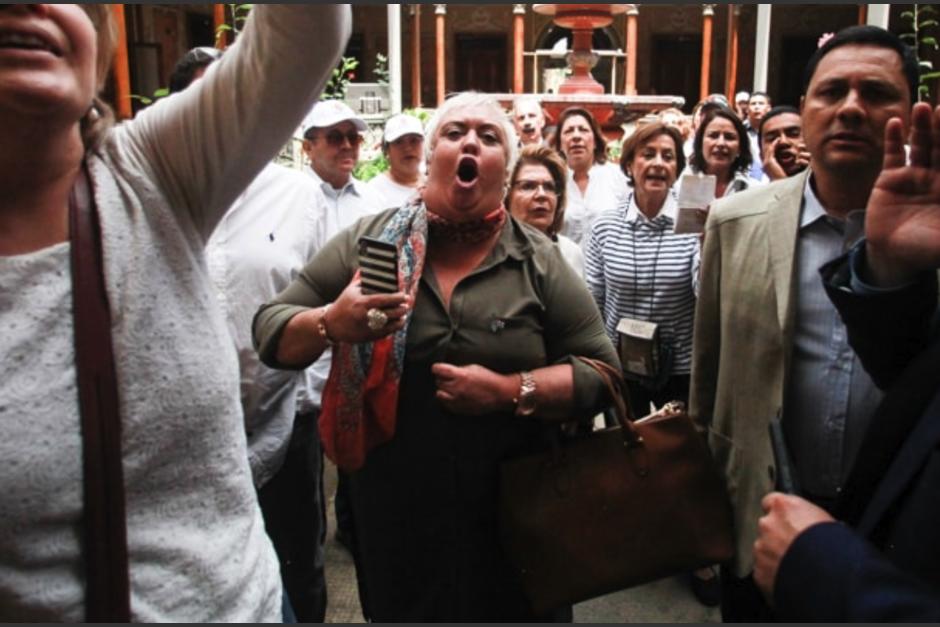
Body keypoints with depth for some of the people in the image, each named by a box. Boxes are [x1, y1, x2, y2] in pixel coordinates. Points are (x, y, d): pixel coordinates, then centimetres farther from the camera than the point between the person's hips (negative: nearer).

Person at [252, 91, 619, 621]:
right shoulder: (368, 241, -4)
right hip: (392, 513, 0)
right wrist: (331, 323, -23)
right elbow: (271, 330, -2)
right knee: (397, 608, 19)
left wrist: (510, 392, -20)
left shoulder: (540, 261, -4)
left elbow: (601, 372, -4)